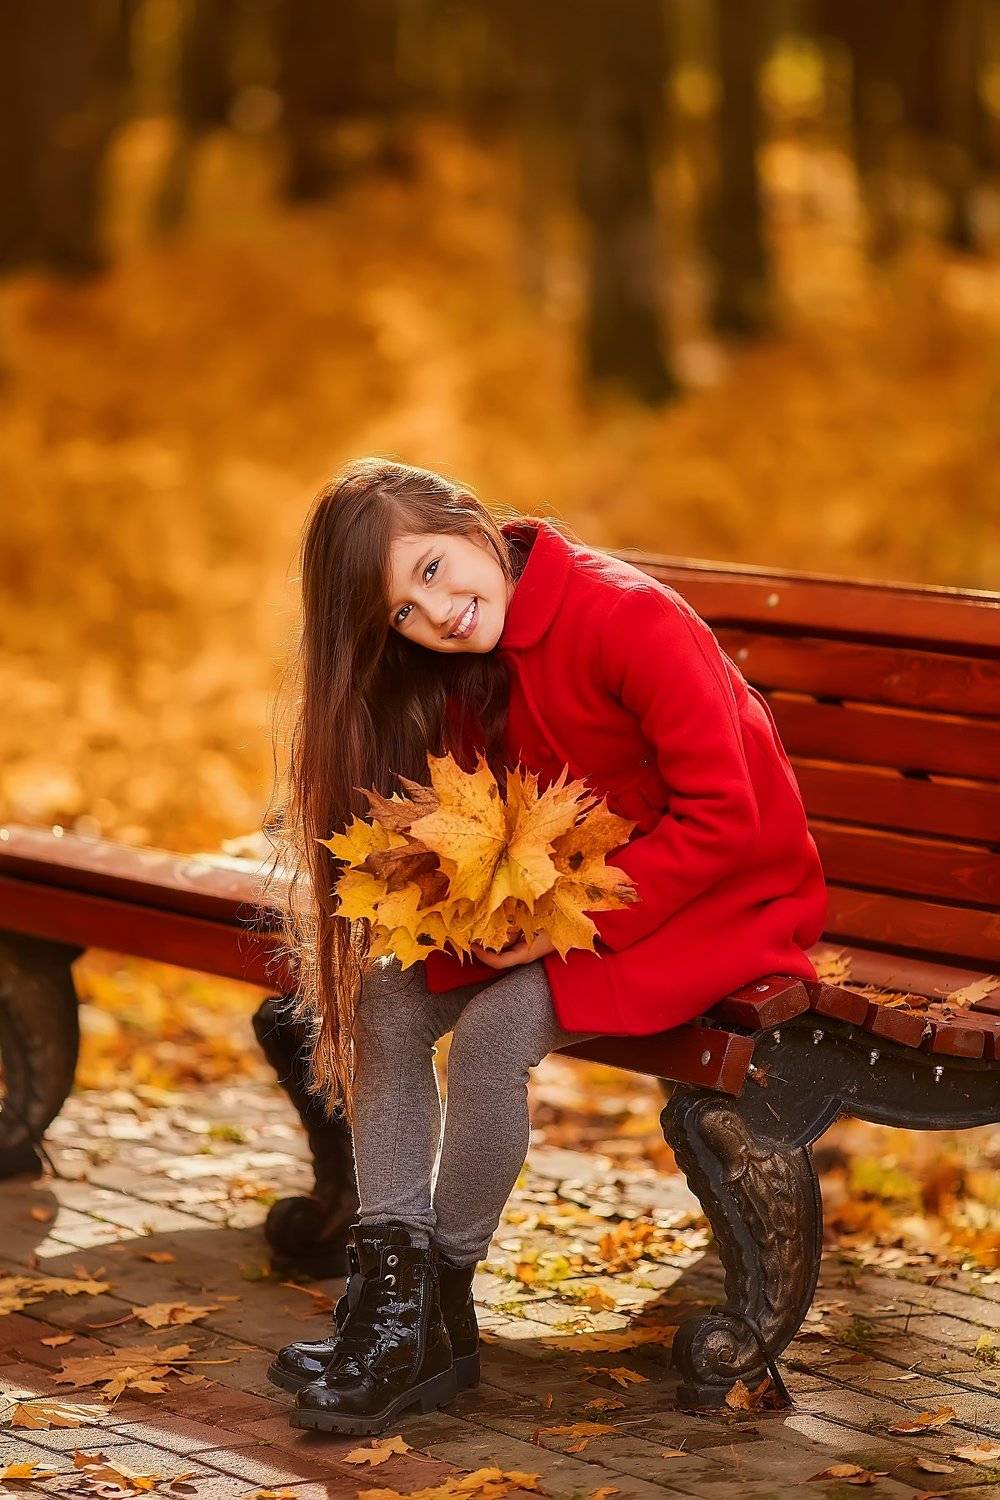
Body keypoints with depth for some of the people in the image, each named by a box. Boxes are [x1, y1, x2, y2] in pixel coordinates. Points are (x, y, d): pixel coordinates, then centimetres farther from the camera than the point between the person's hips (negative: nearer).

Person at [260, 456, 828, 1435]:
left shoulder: (629, 618, -24)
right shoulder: (467, 669, 1)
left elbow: (724, 815, -24)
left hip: (731, 900, -8)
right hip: (566, 899, 8)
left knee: (495, 1026, -26)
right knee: (385, 997, -10)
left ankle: (439, 1321, -9)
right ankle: (388, 1295, -10)